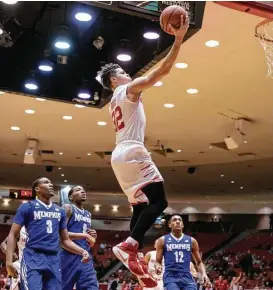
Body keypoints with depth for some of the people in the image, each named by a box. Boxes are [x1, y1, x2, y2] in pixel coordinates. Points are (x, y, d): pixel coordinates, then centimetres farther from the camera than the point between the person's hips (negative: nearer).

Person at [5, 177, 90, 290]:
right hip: (33, 257, -5)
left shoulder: (60, 211, 20)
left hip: (54, 259, 5)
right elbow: (13, 235, 1)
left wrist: (82, 251, 4)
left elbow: (65, 240, 22)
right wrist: (9, 261, -13)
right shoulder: (27, 207, 5)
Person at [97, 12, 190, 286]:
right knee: (159, 201, -13)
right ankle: (128, 245, -25)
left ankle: (133, 254, 3)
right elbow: (162, 70, -11)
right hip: (132, 152, -10)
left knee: (140, 206, 10)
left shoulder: (114, 102, 25)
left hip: (119, 155, 10)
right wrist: (179, 38, -10)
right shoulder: (130, 89, -1)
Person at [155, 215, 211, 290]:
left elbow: (199, 262, 16)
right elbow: (158, 261, 8)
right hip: (170, 277, -3)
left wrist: (204, 274, -3)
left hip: (187, 277, 3)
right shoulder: (163, 240, 7)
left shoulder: (191, 241, 12)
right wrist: (158, 267, -16)